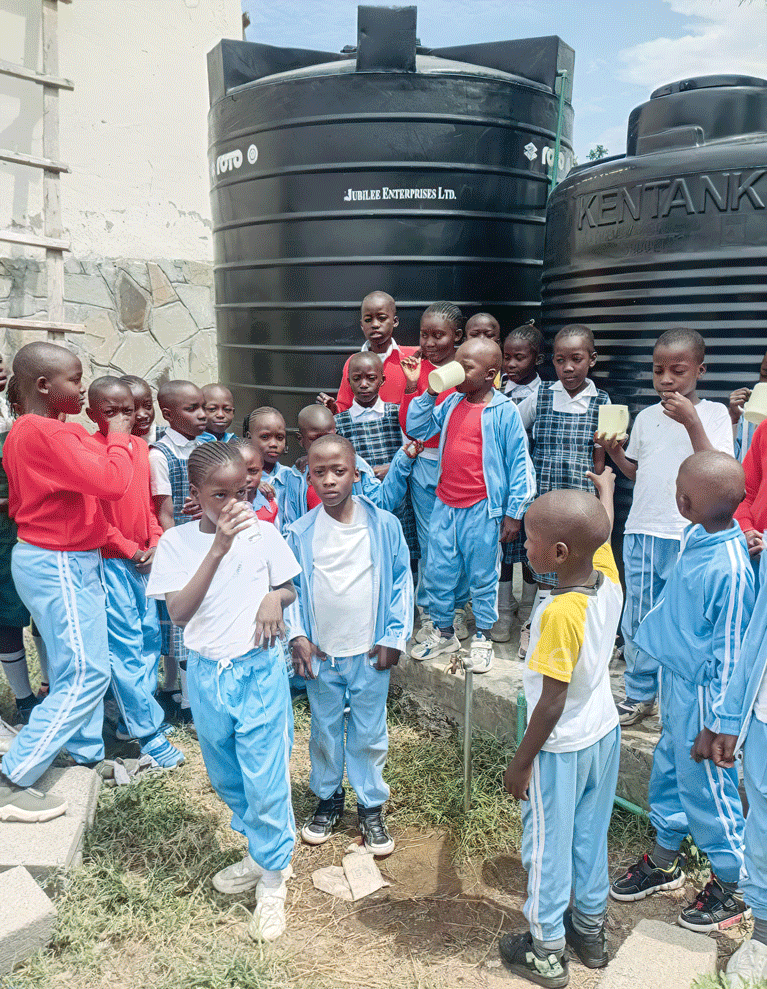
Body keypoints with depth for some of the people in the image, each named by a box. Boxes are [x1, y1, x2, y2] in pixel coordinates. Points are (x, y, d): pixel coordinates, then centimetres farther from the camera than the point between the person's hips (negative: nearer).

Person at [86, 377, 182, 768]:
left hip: (144, 557, 7)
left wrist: (155, 542, 1)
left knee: (150, 637, 11)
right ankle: (147, 731, 6)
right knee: (124, 645, -2)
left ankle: (133, 717, 25)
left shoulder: (140, 446, 8)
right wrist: (130, 551, -11)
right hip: (111, 560, -6)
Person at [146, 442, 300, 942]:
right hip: (207, 675, 2)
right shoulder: (177, 542, -6)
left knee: (266, 778, 1)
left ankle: (273, 878, 23)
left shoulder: (263, 533, -6)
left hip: (259, 670, -2)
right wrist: (218, 549, -25)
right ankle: (261, 852, 43)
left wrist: (275, 597, -16)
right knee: (227, 778, 19)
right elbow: (179, 611, -18)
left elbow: (290, 588, 7)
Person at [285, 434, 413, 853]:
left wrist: (393, 637, -5)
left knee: (370, 733, 11)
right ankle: (327, 799, 39)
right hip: (320, 653, 1)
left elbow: (401, 581, -2)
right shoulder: (300, 533, -6)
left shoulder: (383, 526, -9)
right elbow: (289, 588, 3)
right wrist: (297, 635, -6)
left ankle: (371, 807, 31)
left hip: (369, 652, -1)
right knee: (325, 730, 18)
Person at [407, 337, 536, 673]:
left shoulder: (504, 411, -10)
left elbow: (518, 462, -8)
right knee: (438, 572, 12)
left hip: (481, 509, -5)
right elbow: (416, 428, 13)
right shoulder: (451, 403, 6)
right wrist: (429, 393, 1)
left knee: (482, 575, 9)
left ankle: (482, 638, 27)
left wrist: (514, 512, -8)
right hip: (445, 505, 5)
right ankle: (444, 632, 31)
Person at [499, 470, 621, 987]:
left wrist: (521, 763, -13)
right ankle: (591, 929, 43)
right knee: (591, 837, 24)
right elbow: (604, 534, 10)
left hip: (562, 749, -7)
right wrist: (606, 489, 30)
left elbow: (553, 702, -26)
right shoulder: (610, 580, -12)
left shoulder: (560, 612, -32)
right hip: (605, 732, 7)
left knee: (548, 848, 13)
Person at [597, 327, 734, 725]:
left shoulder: (713, 414, -2)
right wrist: (614, 452, 1)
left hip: (690, 537, -4)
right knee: (637, 617, 11)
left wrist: (691, 421, -21)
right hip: (642, 532, 4)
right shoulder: (646, 417, 10)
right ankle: (639, 693, 27)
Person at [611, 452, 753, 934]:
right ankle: (665, 861, 43)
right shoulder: (697, 536, -4)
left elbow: (729, 656, -22)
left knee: (705, 786, 10)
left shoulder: (728, 570, -29)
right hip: (678, 681, 8)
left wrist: (714, 726, -14)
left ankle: (733, 884, 34)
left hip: (702, 693, -8)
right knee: (668, 771, 22)